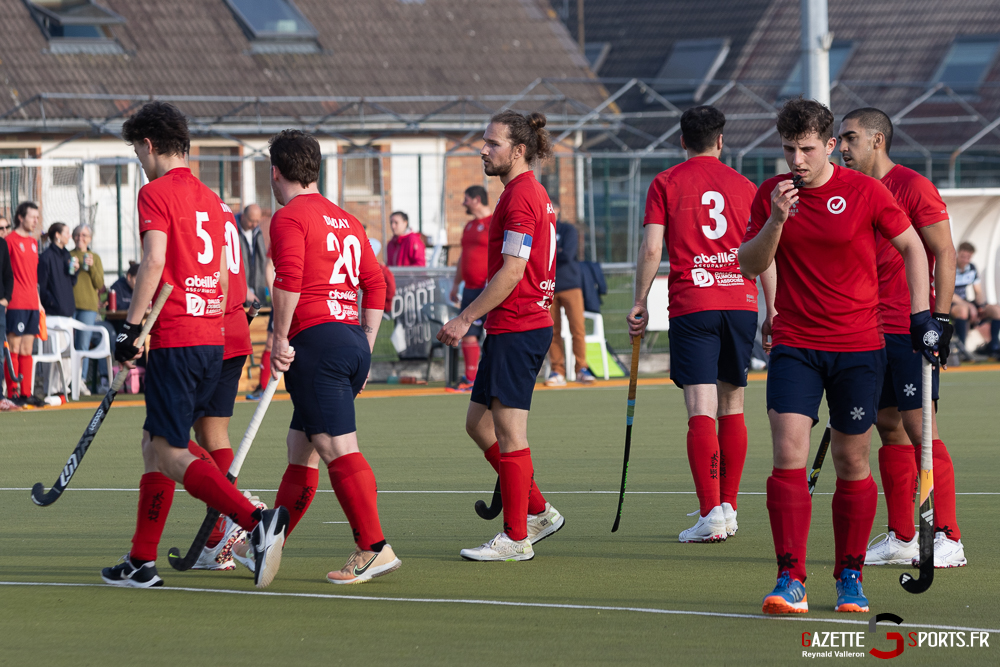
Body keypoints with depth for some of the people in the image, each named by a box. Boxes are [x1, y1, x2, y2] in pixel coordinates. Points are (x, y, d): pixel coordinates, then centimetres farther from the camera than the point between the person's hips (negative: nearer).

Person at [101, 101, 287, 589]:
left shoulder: (156, 193, -7)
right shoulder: (210, 200, 17)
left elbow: (154, 262, -18)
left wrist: (132, 327, -16)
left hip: (174, 338, -8)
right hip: (212, 338, 8)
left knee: (170, 455, -10)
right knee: (155, 444, 16)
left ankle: (257, 521, -27)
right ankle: (141, 562, 18)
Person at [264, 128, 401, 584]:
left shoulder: (290, 217, -3)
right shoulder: (347, 221, 20)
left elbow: (289, 279, -18)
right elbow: (376, 284, 19)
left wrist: (280, 338, -12)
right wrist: (365, 348, 21)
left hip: (317, 340, -8)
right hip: (354, 341, 8)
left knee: (338, 448, -14)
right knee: (301, 448, 17)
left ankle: (373, 548, -23)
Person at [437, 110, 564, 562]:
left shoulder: (521, 197, -15)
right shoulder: (531, 193, 17)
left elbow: (512, 271, -20)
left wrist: (467, 318, -16)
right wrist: (474, 316, 22)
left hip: (517, 329, -10)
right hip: (512, 326, 10)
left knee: (508, 430, -6)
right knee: (478, 423, 14)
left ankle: (516, 537, -2)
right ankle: (537, 511, 18)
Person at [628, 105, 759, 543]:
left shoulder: (666, 183, 4)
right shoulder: (744, 186, 10)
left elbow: (651, 249, -4)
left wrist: (640, 303, 4)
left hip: (691, 305, -3)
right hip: (740, 301, 3)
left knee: (701, 412, -8)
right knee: (732, 408, 13)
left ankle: (711, 514, -18)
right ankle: (728, 508, 17)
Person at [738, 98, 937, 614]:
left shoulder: (865, 192, -5)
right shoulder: (771, 194, 3)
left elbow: (912, 247, 7)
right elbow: (750, 265, 2)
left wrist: (921, 313, 1)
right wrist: (776, 220, -14)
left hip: (859, 347, -1)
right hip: (794, 344, 1)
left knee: (852, 464, 4)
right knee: (788, 455, -12)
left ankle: (850, 576, 18)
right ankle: (791, 580, -11)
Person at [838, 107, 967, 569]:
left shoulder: (913, 187, -7)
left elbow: (943, 253, -10)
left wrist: (940, 318, -16)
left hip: (910, 330, -7)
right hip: (870, 331, 7)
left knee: (920, 427, -11)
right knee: (889, 428, 7)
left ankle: (948, 538, -9)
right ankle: (901, 538, 11)